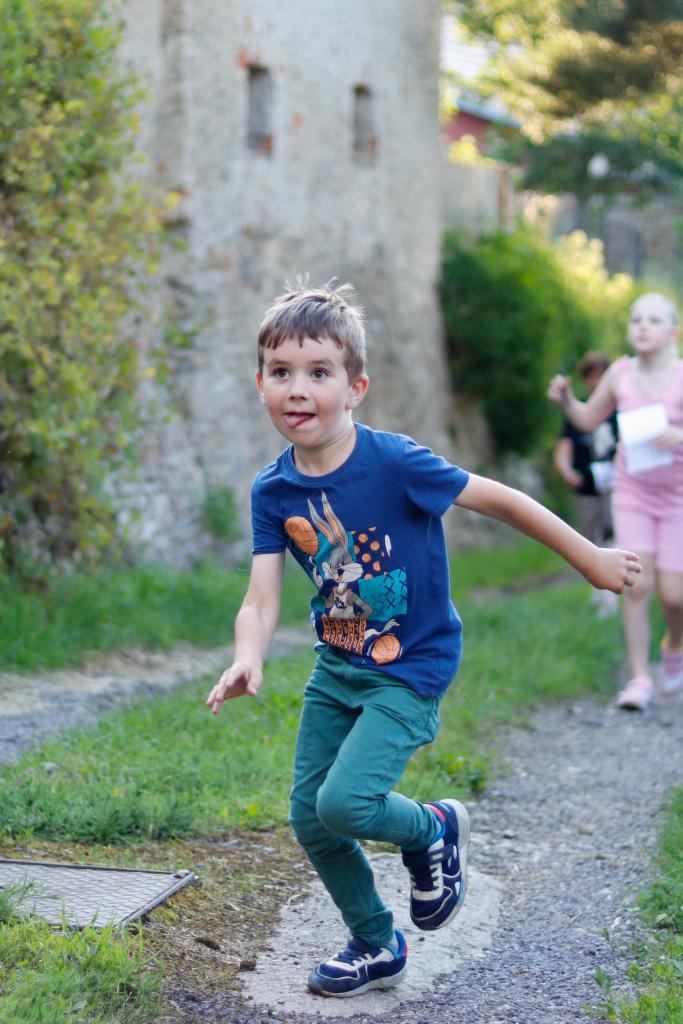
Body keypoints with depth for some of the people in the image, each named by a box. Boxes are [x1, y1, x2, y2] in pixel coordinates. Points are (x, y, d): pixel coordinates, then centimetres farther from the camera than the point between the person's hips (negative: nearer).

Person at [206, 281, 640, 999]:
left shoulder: (394, 463, -22)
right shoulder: (272, 490, -7)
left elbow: (498, 499, -13)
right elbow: (262, 599, -11)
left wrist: (590, 559, -5)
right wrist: (247, 660, -33)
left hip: (411, 669, -6)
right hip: (337, 666, 6)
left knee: (343, 803, -21)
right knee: (309, 819, 8)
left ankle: (433, 831, 14)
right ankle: (376, 947, 32)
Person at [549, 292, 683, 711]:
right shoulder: (620, 373, -3)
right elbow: (589, 419, 11)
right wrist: (566, 399, -7)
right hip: (632, 494, 2)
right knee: (637, 584, -10)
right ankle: (640, 678, 0)